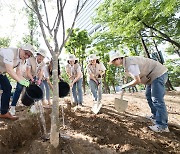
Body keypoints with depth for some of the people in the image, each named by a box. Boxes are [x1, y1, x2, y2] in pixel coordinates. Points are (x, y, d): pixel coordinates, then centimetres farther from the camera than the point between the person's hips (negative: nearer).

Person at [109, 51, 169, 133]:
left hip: (158, 74, -11)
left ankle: (162, 126, -4)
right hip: (152, 75, 11)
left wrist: (125, 85, -13)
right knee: (148, 96, 17)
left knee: (157, 99, -11)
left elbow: (137, 80, -26)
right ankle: (155, 116, 29)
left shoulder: (130, 64, -26)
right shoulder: (126, 63, 6)